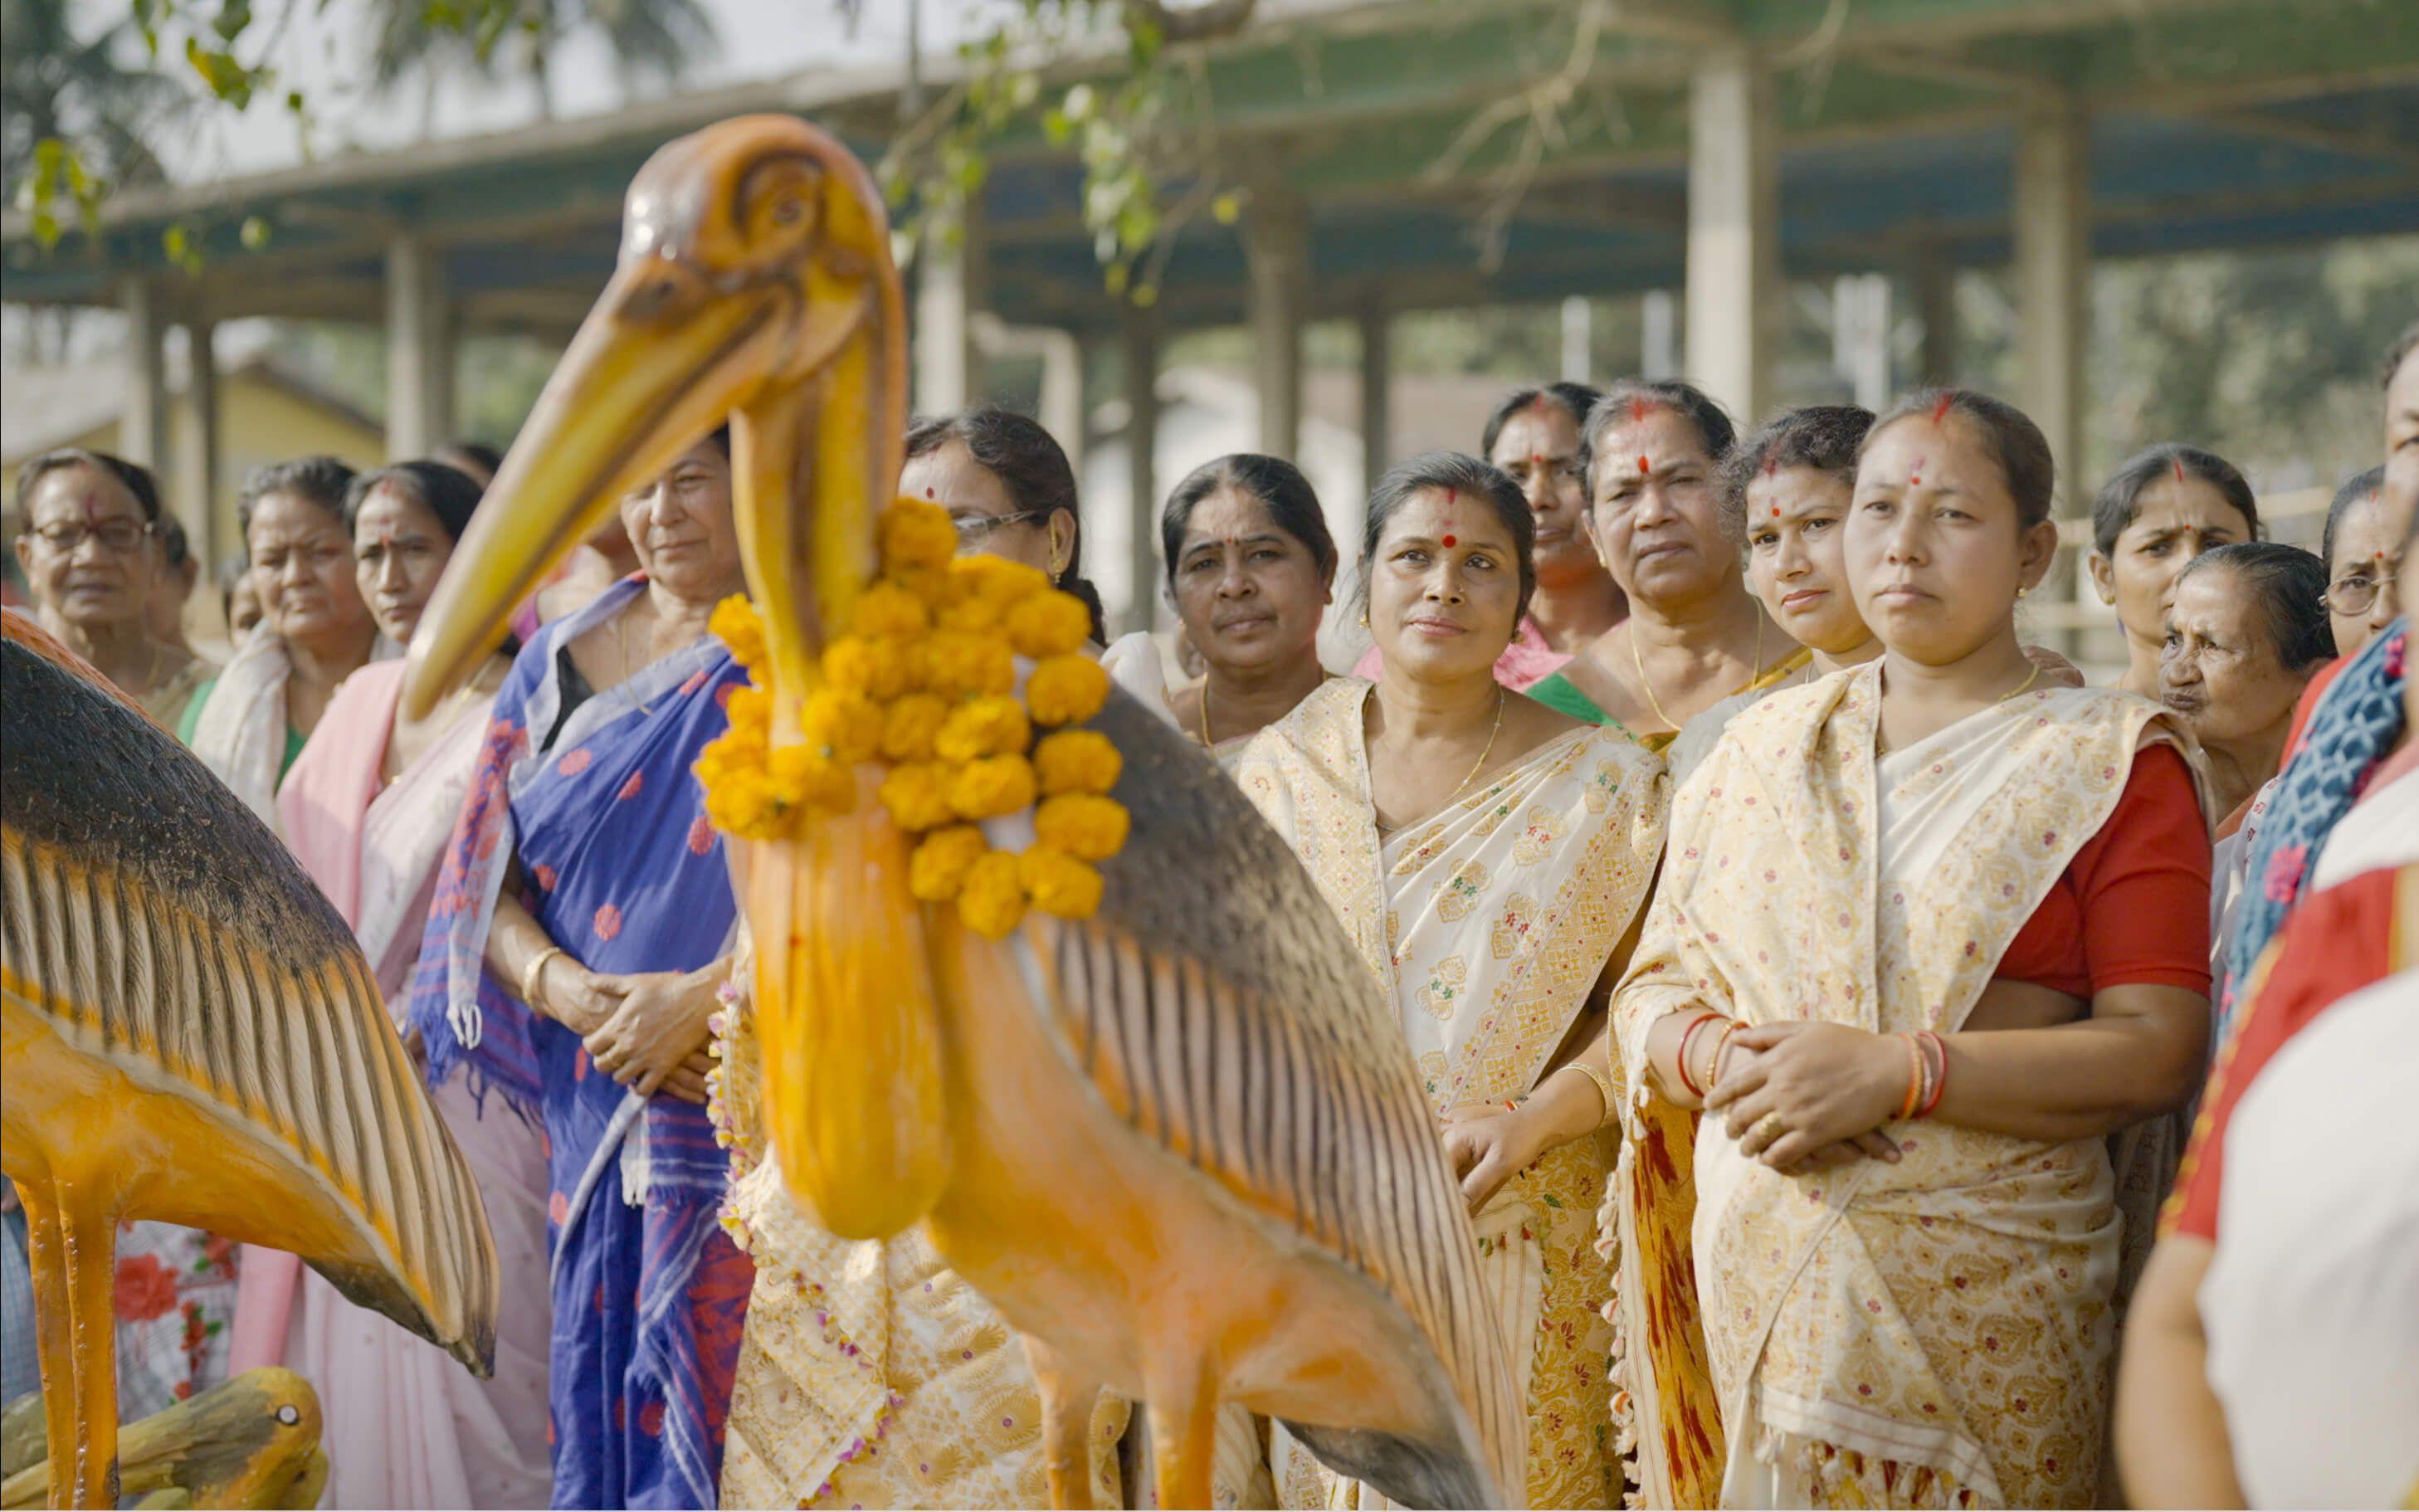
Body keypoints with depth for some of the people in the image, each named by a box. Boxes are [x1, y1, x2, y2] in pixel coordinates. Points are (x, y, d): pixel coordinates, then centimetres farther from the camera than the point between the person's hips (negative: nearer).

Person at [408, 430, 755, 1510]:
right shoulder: (558, 662, 14)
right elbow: (487, 881, 10)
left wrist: (702, 996, -19)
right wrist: (561, 987, -9)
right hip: (597, 1098, 4)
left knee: (717, 1389, -8)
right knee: (598, 1374, 4)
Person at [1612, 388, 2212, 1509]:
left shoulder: (2112, 764, 1)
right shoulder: (1764, 748, 14)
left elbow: (2158, 1048, -9)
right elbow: (1652, 990, 12)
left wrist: (1899, 1071, -18)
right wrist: (1721, 1060, -10)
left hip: (1980, 1301, -3)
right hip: (1748, 1279, 3)